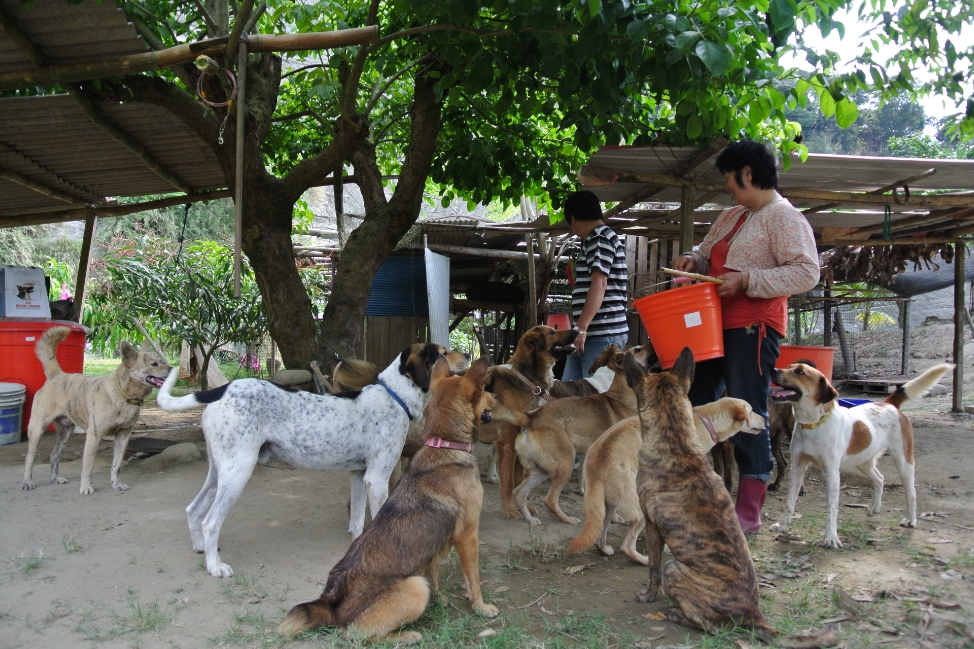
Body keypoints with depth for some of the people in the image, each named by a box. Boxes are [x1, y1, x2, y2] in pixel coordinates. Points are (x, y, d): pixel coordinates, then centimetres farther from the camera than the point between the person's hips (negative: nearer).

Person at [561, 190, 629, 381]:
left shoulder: (600, 238, -7)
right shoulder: (595, 239, 22)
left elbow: (599, 285, -19)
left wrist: (581, 328, -23)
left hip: (602, 334, -10)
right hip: (590, 335, 10)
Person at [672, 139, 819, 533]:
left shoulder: (784, 217, -8)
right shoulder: (730, 217, 18)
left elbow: (806, 273, -18)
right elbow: (708, 256, 29)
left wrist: (746, 280, -23)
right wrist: (693, 260, 6)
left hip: (753, 328, -9)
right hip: (715, 326, 9)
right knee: (695, 407, 13)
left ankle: (749, 512, 5)